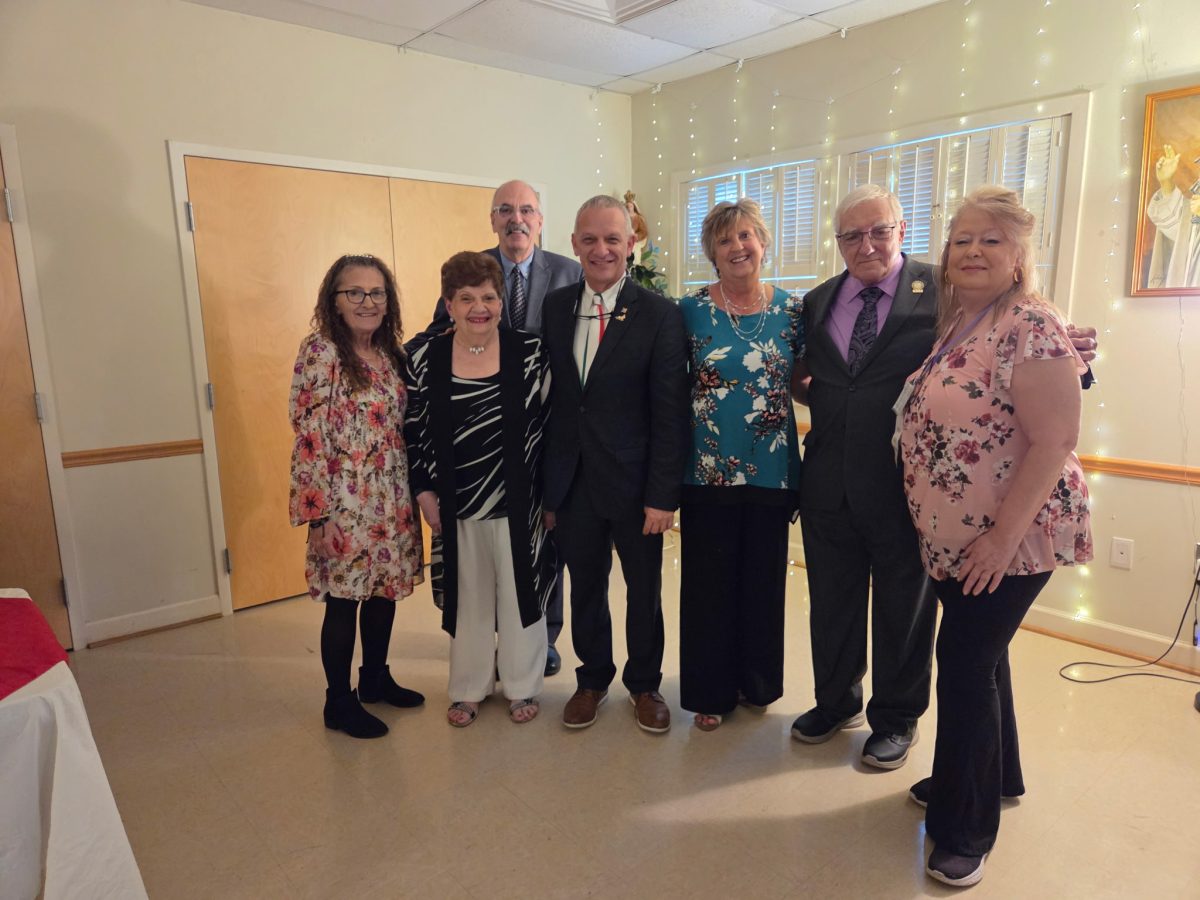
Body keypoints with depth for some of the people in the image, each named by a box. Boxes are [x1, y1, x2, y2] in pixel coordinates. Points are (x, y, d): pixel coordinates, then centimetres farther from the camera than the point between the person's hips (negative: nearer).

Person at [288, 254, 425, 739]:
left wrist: (416, 491, 11)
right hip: (347, 503, -6)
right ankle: (339, 703, 24)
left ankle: (376, 677, 37)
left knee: (385, 589, 17)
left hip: (393, 499, 7)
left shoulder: (390, 353, 8)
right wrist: (319, 512, -17)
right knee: (344, 600, 6)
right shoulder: (319, 352, -12)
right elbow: (309, 436, -15)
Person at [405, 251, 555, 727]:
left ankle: (521, 685, 34)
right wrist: (424, 492, -1)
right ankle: (469, 688, 37)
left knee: (519, 594, 13)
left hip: (519, 503, -1)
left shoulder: (530, 352, -6)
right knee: (468, 596, 16)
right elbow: (414, 432, 3)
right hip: (456, 506, 1)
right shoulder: (425, 359, -2)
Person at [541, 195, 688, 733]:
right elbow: (547, 398, 5)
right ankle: (593, 679, 39)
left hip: (633, 482, -3)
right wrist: (546, 483, 3)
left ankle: (644, 684, 36)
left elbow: (669, 412, -10)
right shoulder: (553, 307, 4)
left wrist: (663, 494, -14)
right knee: (585, 586, 16)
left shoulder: (659, 315, -8)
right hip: (571, 481, 3)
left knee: (644, 589, 14)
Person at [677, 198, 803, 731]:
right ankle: (710, 690, 26)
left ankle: (757, 681, 35)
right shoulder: (691, 310, -1)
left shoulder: (790, 310, 3)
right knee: (708, 582, 6)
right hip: (708, 468, -1)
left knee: (764, 579, 12)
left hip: (772, 469, 2)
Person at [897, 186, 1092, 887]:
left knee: (966, 664, 0)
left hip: (1006, 539, -8)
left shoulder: (1031, 328, -18)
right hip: (956, 537, 8)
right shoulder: (955, 324, 8)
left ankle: (965, 828, 19)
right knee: (980, 654, 20)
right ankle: (994, 774, 42)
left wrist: (1001, 537, -23)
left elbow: (1055, 441, -22)